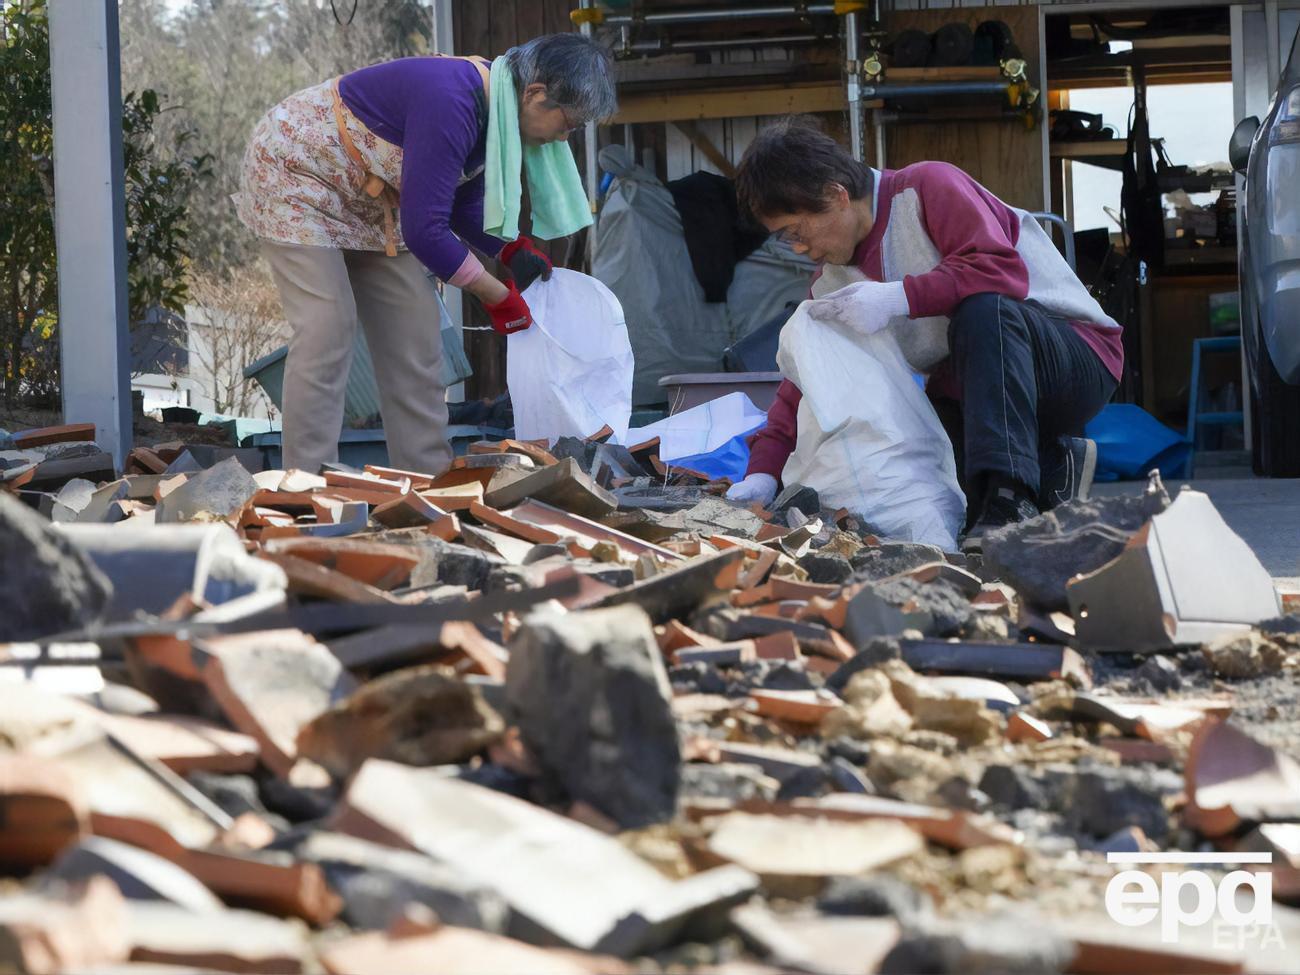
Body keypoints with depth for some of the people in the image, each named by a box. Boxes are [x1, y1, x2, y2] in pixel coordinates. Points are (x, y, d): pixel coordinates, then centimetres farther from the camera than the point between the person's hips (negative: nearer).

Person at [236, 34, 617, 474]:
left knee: (414, 330, 3)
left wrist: (513, 249, -9)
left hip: (367, 197, 9)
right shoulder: (450, 103, -35)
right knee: (326, 331, -18)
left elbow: (461, 206, 8)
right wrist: (497, 296, -24)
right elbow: (423, 230, -34)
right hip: (293, 170, -9)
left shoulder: (495, 110, -6)